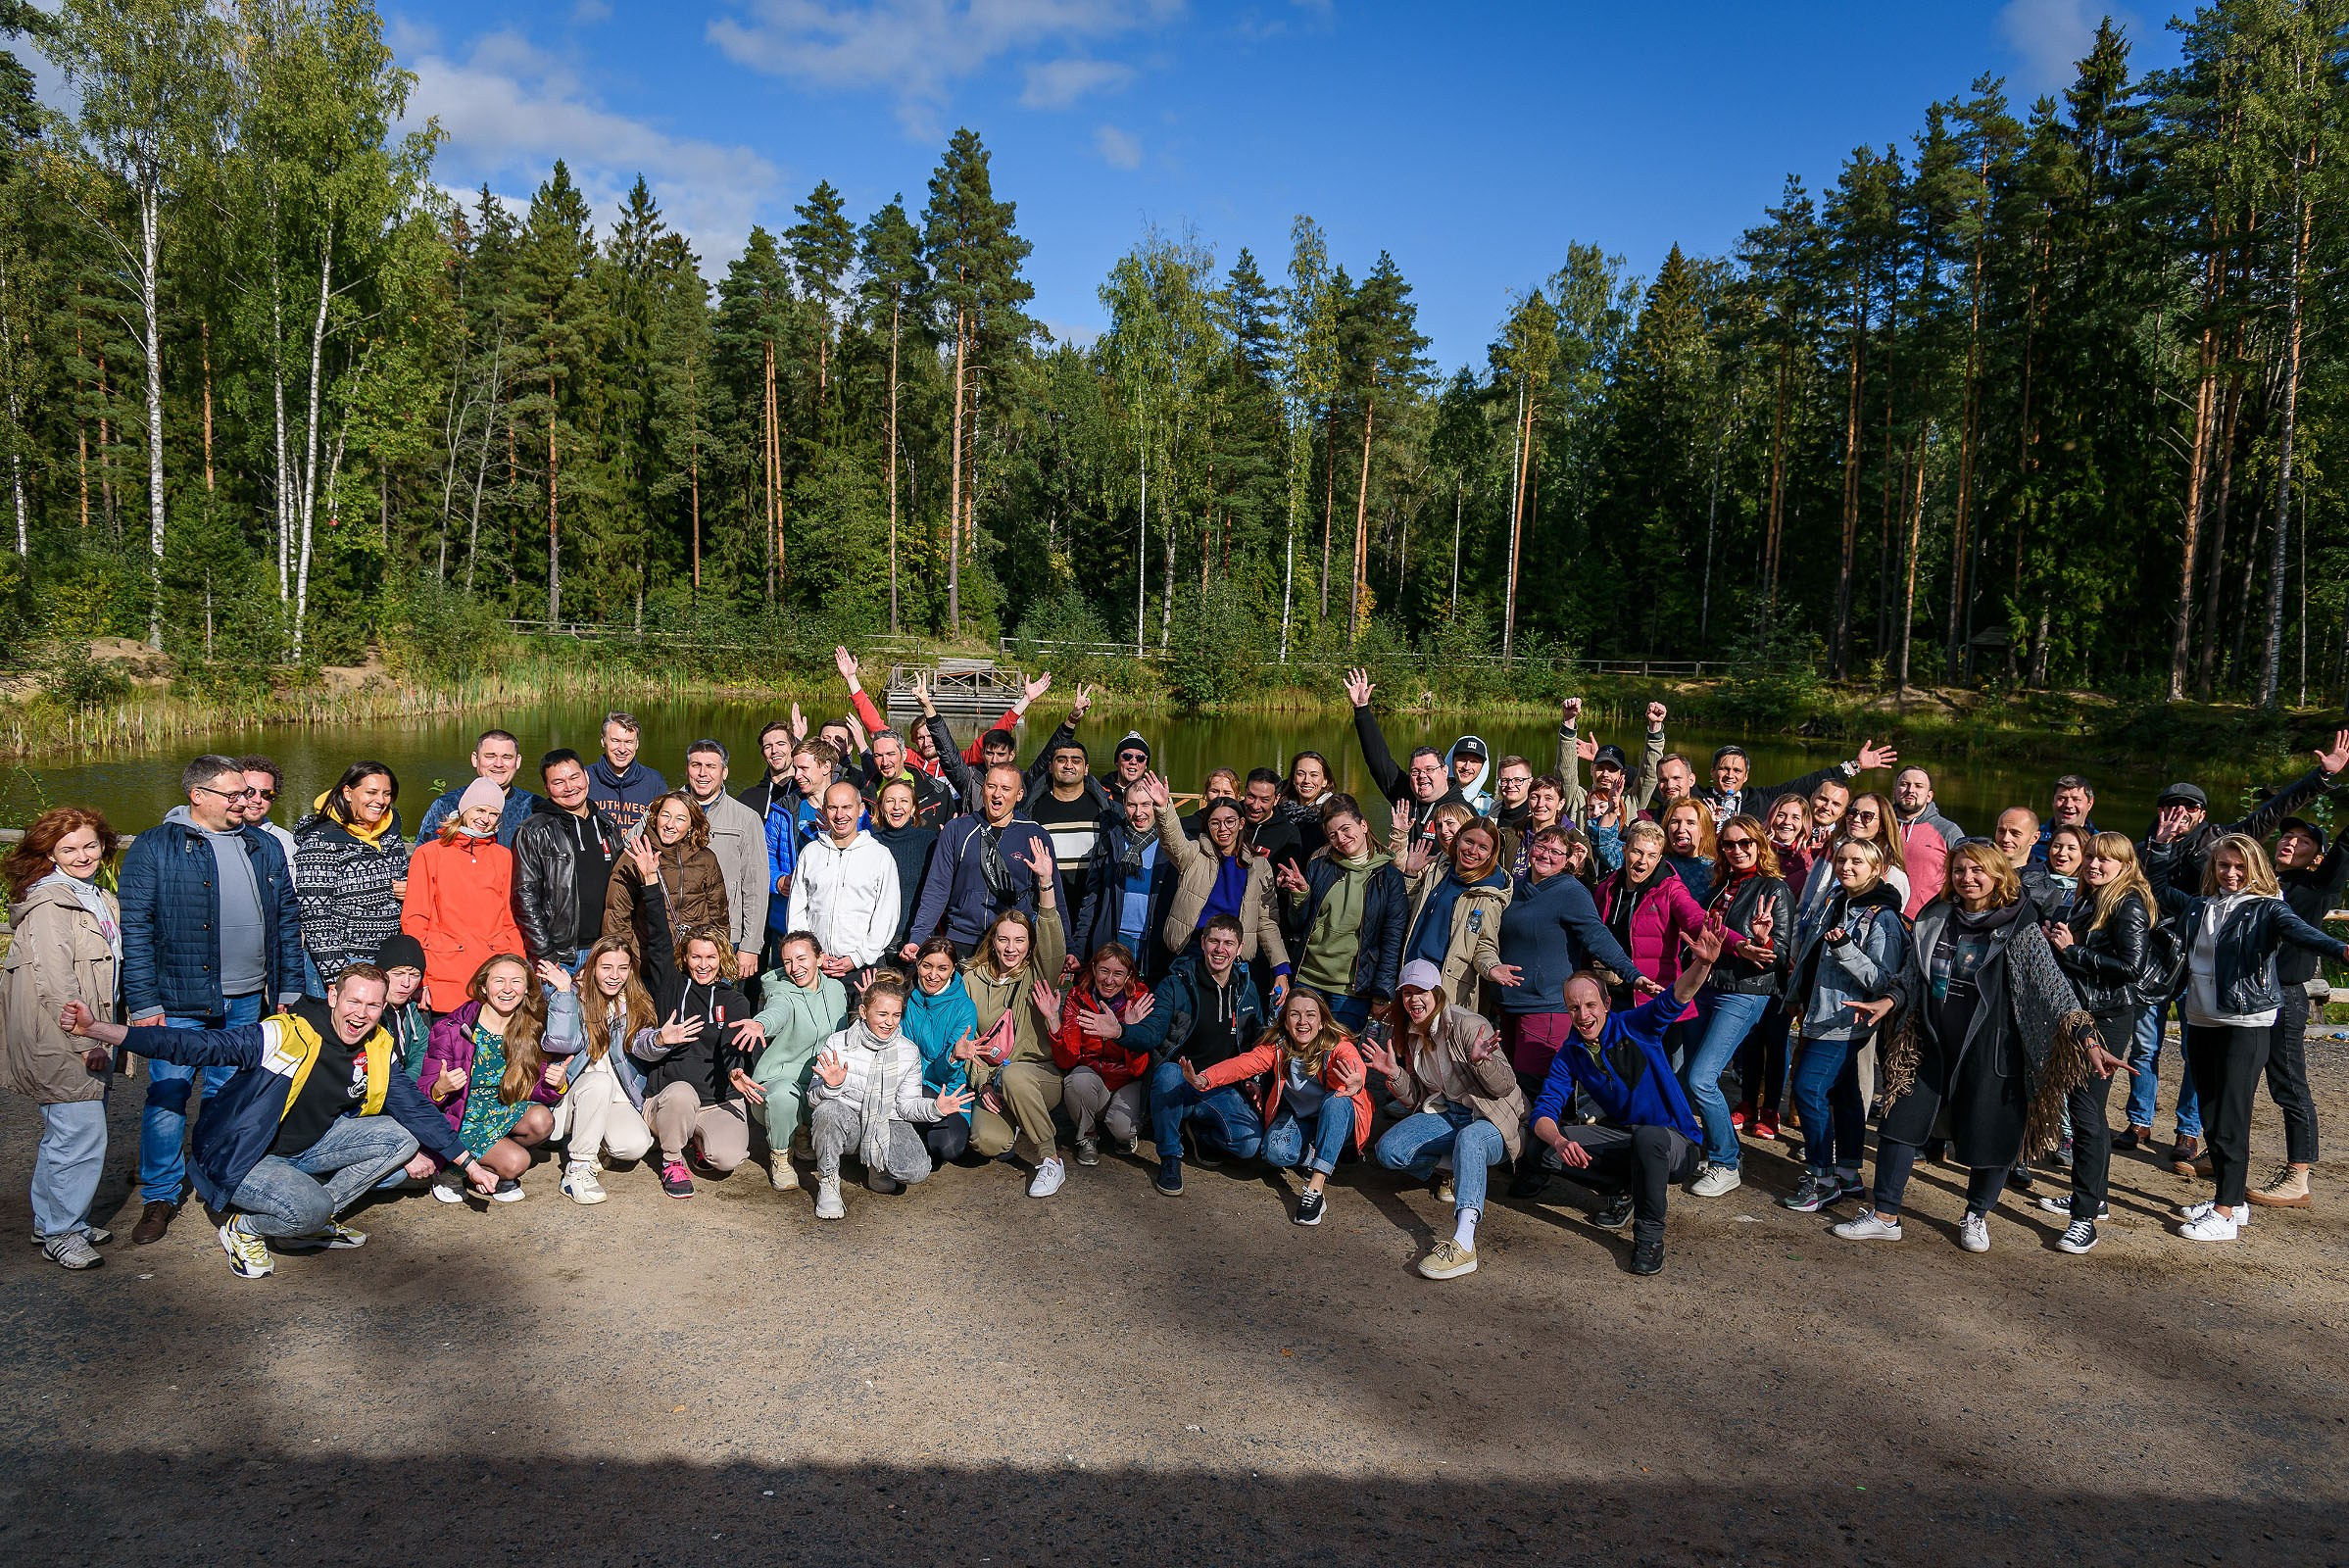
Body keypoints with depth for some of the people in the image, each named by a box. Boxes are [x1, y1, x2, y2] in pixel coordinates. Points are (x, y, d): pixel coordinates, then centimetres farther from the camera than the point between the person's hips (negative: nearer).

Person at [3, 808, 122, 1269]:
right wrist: (84, 1040, -18)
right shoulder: (48, 905, -14)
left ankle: (52, 1221, 30)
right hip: (59, 1045, -9)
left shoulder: (100, 900, 15)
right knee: (82, 1135, -7)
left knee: (62, 1134, 18)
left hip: (89, 1038, 10)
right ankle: (60, 1233, 5)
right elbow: (54, 982, -20)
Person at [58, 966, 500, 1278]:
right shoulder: (284, 1035, -24)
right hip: (240, 1159, -7)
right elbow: (196, 1045, -30)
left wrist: (469, 1164, 5)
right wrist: (97, 1029, -41)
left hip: (306, 1149, 7)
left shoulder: (377, 1051, -4)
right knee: (309, 1206, -34)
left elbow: (415, 1109, 4)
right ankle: (244, 1228, 1)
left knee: (401, 1138, -6)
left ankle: (312, 1221, 4)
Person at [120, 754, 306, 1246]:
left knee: (229, 1094, 14)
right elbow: (135, 929, -7)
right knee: (167, 1095, -2)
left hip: (247, 999, 4)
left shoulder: (265, 847, 10)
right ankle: (160, 1196, 14)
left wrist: (289, 988, 9)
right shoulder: (153, 848, -4)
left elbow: (288, 919, 13)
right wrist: (143, 1003, -12)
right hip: (179, 1000, -4)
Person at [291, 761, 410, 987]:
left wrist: (409, 891, 2)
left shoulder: (391, 835, 11)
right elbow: (315, 917, -12)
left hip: (390, 960, 6)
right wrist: (336, 977, -17)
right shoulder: (320, 842, -9)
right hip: (338, 961, -5)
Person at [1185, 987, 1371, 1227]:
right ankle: (1314, 1159, 3)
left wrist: (1357, 1080, -73)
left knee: (1337, 1101, -37)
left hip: (1335, 1118, -2)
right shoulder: (1277, 1046, -14)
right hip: (1296, 1116, 2)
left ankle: (1316, 1186, -37)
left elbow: (1354, 1063, -46)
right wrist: (1204, 1079, -49)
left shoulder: (1338, 1046, -23)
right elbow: (1244, 1063, -29)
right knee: (1275, 1153, -29)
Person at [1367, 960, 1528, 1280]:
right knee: (1387, 1150, -19)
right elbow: (1415, 1099, 12)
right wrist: (1395, 1075, -8)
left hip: (1493, 1121, -6)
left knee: (1469, 1138, -42)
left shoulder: (1467, 1025, -13)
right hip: (1444, 1115, 6)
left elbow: (1506, 1087, -14)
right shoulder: (1409, 1036, 8)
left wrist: (1480, 1061, -34)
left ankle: (1463, 1244, -57)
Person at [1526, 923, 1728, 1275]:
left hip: (1676, 1142, -4)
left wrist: (1702, 963, -54)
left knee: (1648, 1136, -39)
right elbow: (1543, 1112, -12)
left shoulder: (1635, 1027, -13)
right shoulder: (1570, 1055, -3)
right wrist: (1559, 1141, -36)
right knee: (1554, 1145, -18)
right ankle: (1624, 1190, 7)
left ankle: (1650, 1236, -18)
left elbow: (1675, 998, -32)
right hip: (1623, 1137, 5)